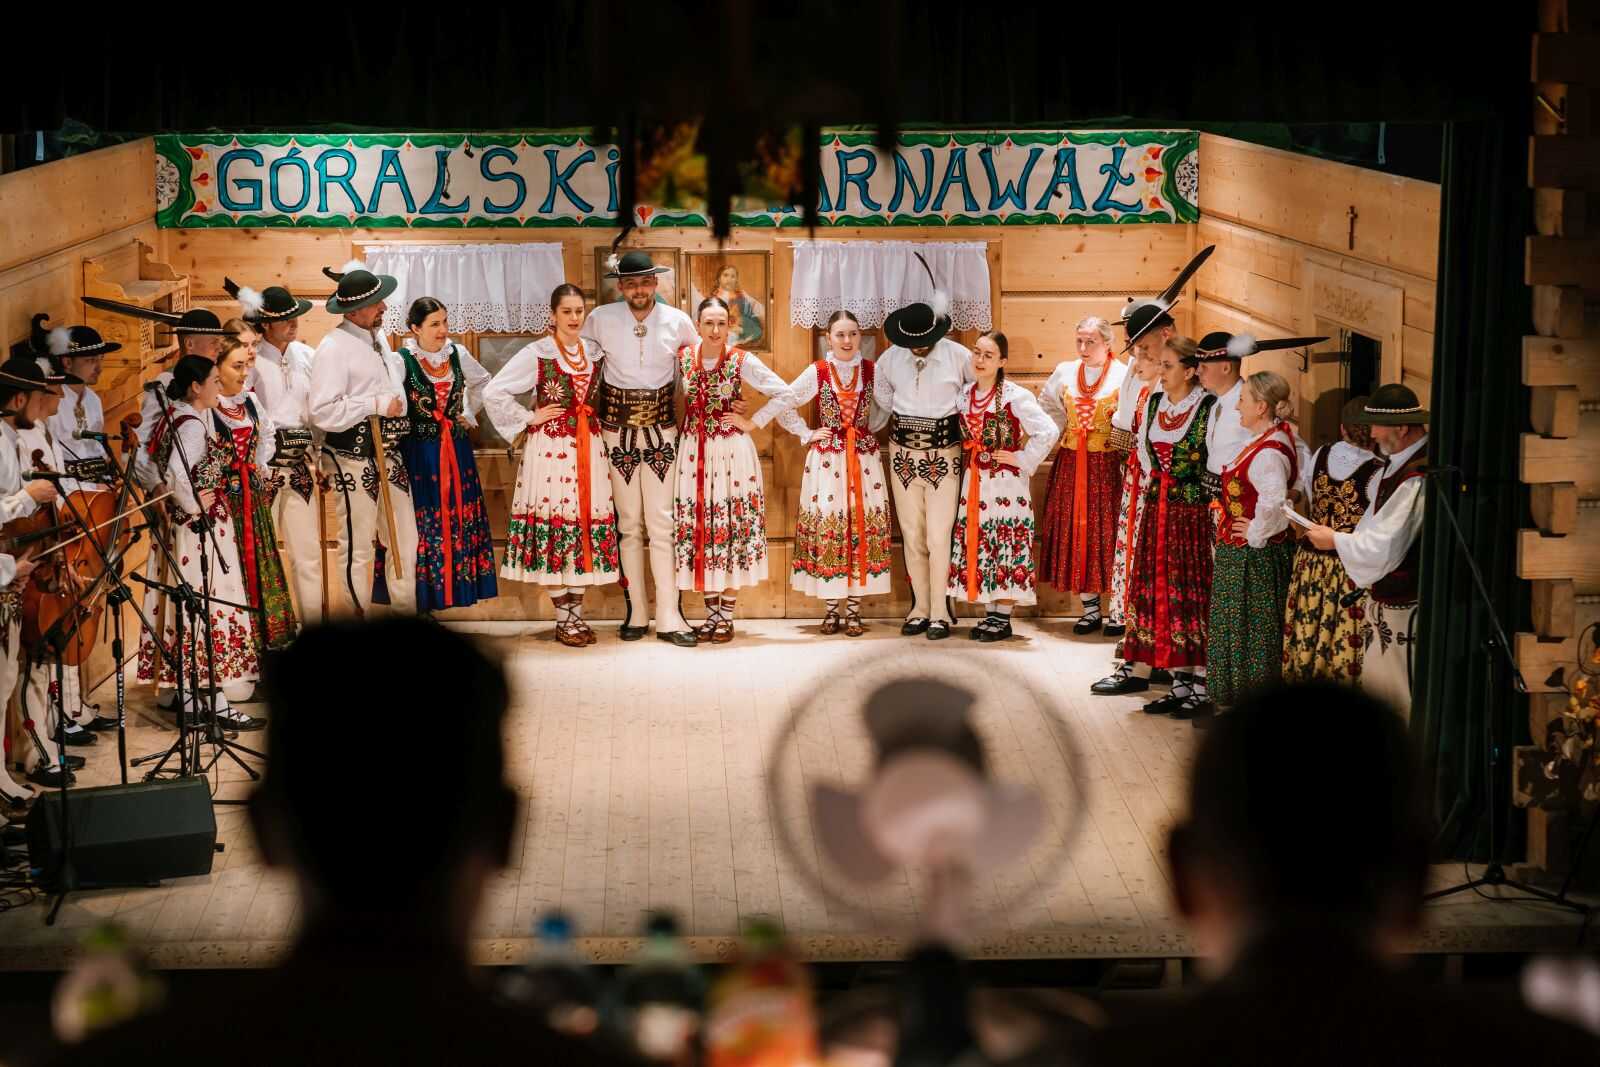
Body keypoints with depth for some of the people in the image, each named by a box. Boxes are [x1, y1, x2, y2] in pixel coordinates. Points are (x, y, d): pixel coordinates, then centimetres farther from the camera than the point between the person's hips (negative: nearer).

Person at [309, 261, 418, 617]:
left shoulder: (378, 337, 10)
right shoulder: (333, 347, -16)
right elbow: (322, 412, -22)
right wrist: (377, 405, -19)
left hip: (388, 451, 8)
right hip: (354, 457, -8)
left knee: (404, 536, 13)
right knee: (358, 542, 2)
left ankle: (406, 608, 26)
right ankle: (359, 617, 14)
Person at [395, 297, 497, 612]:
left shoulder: (457, 354, 7)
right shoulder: (403, 361, -9)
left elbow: (482, 381, 24)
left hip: (456, 452, 5)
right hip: (418, 453, -5)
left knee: (460, 519, 7)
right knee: (422, 524, -3)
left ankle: (455, 585, 17)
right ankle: (420, 599, 3)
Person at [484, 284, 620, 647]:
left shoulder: (596, 352, 10)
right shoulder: (537, 354, -5)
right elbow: (493, 392, -8)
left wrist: (595, 422, 12)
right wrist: (528, 418, -7)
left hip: (589, 450, 5)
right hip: (551, 449, -5)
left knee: (587, 523, 4)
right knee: (554, 523, -4)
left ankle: (577, 613, 13)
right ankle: (563, 619, 3)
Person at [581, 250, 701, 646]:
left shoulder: (677, 321, -3)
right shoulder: (600, 319, -5)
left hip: (661, 428, 0)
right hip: (617, 429, 0)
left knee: (662, 523, -3)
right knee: (629, 523, 5)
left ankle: (669, 617, 0)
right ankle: (636, 613, 12)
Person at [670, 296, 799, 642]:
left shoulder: (742, 361, -6)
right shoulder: (683, 358, 3)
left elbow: (783, 392, -4)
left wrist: (755, 422, -3)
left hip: (732, 450, -3)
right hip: (694, 451, 3)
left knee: (732, 525, -1)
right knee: (697, 526, 3)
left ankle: (727, 615, 6)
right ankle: (712, 612, 13)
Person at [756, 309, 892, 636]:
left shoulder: (872, 370, 3)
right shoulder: (817, 372, -3)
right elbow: (781, 402, -3)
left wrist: (870, 428, 4)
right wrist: (806, 435, -4)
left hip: (864, 456, 2)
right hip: (826, 458, -2)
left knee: (862, 525, 0)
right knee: (826, 524, -2)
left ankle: (854, 609, 8)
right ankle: (831, 609, 7)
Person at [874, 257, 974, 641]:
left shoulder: (958, 356, -11)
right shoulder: (891, 358, -2)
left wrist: (951, 413, 6)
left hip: (943, 451, -3)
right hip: (903, 450, 3)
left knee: (938, 536, -6)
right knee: (911, 535, 6)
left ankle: (940, 612, 1)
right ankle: (920, 607, 15)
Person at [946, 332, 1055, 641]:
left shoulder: (1014, 396, -12)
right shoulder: (965, 395, 7)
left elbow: (1048, 431, -17)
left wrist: (1023, 460, -12)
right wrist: (969, 460, 9)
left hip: (1005, 481, -6)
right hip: (973, 482, 6)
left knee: (1006, 547, -3)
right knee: (978, 546, 8)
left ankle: (1003, 619, 4)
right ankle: (990, 615, 17)